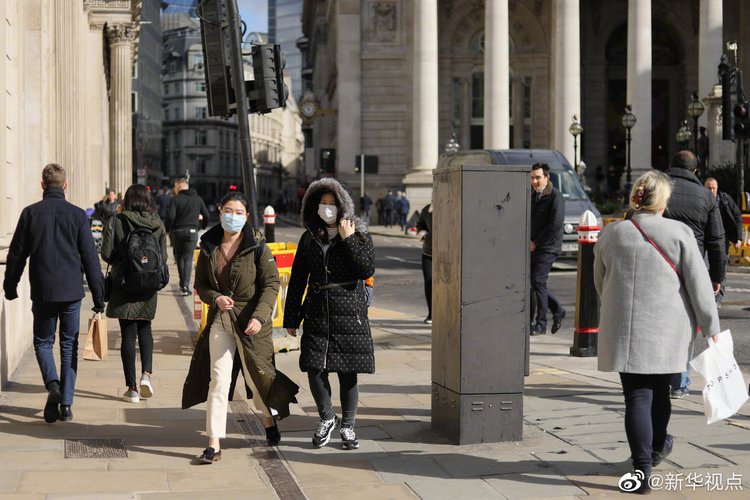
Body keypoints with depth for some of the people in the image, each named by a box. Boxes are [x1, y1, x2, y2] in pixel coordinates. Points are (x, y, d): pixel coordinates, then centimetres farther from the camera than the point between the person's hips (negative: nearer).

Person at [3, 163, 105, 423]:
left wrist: (10, 286, 17)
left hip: (42, 292, 0)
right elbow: (91, 258, -2)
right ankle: (66, 404, 8)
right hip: (72, 292, 0)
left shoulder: (30, 213, -2)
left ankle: (52, 384, -14)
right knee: (69, 345, 10)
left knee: (43, 341, 13)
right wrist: (99, 297, 3)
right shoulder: (77, 215, -2)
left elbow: (16, 253, 4)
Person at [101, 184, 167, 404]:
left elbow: (106, 254, -9)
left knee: (128, 335, 4)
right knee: (144, 328, 20)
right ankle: (146, 374, 1)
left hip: (124, 284, -2)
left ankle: (132, 388, 6)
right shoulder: (158, 224, -1)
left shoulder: (116, 222, -9)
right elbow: (163, 257, 1)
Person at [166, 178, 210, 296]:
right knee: (188, 258, 1)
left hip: (177, 232, -1)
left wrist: (169, 229, 1)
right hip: (192, 232, 1)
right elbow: (206, 215, 8)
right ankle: (185, 286, -11)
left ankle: (183, 284, 20)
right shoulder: (197, 199, 6)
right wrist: (202, 227, 23)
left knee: (179, 257, 15)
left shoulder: (175, 199, -5)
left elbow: (170, 216, -14)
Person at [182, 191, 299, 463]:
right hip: (220, 318, 2)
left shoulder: (257, 246, -8)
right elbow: (200, 284, 10)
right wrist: (215, 298, -12)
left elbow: (271, 284, -9)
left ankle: (270, 421, 39)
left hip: (251, 318, -2)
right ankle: (214, 443, -4)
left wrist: (259, 316, -20)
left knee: (255, 375, 10)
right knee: (218, 378, -5)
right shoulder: (209, 246, 1)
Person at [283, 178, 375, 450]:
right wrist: (291, 317, 9)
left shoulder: (359, 235, 1)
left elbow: (367, 270, -13)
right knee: (314, 368, -4)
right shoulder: (310, 238, 10)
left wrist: (348, 239, -14)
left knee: (348, 371, 2)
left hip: (350, 314, -2)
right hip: (317, 313, 3)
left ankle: (347, 425, 17)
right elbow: (297, 279, 12)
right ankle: (326, 418, 18)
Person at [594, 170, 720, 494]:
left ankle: (642, 467, -5)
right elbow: (699, 284, -5)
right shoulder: (679, 233, -7)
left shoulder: (611, 234, 1)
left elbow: (600, 283, 13)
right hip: (667, 332, 0)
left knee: (637, 397, 0)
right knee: (659, 391, 19)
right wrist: (710, 326, 4)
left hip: (624, 331, 0)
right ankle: (656, 447, 41)